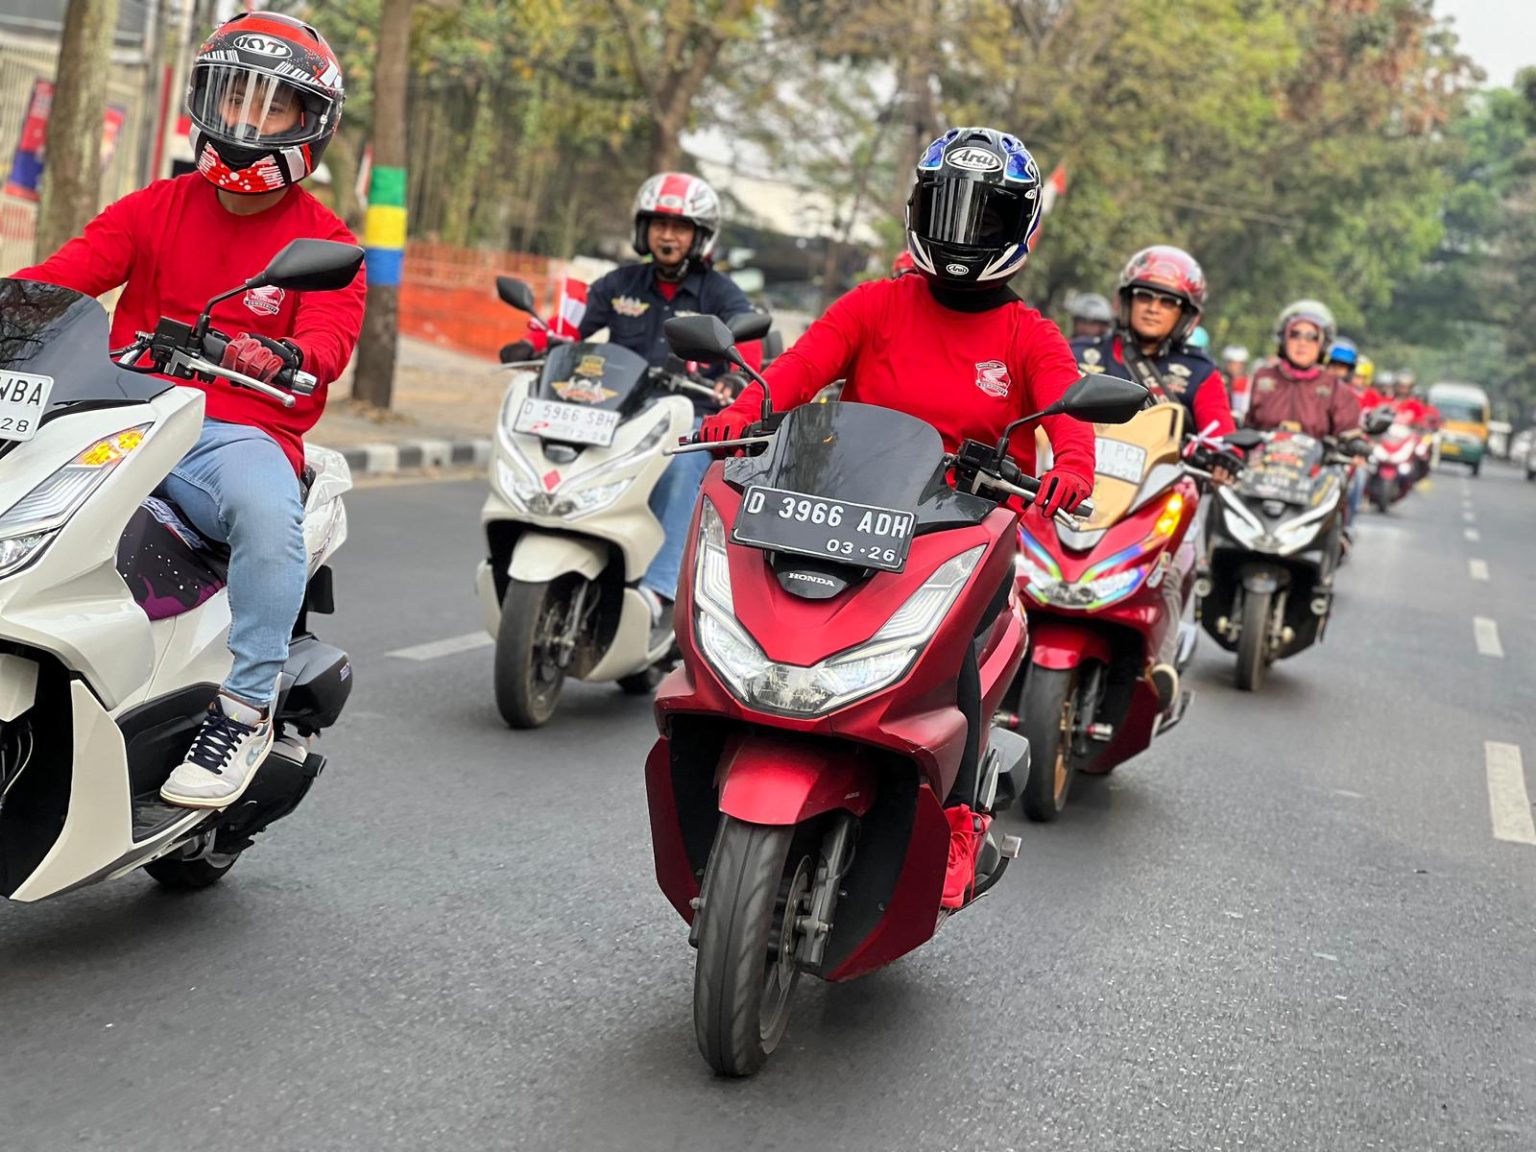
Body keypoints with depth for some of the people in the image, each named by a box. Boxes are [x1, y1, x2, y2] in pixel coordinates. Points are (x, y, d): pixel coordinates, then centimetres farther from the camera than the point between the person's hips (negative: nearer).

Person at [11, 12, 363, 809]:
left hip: (242, 433, -4)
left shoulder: (325, 243, 7)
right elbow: (70, 270, 4)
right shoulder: (155, 210, 17)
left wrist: (281, 355, -34)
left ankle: (244, 710, -25)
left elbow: (332, 334, -10)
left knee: (267, 508, -37)